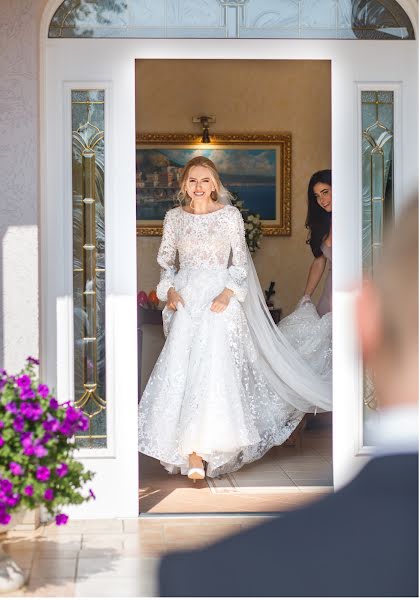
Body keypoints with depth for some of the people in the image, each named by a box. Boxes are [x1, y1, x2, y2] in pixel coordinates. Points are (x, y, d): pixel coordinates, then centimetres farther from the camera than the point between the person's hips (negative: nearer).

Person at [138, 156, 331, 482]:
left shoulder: (230, 215, 0)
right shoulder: (174, 217, 8)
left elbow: (240, 262, 1)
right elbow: (165, 260, 14)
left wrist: (228, 293, -13)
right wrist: (169, 289, -3)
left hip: (220, 299, -2)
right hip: (185, 298, 2)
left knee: (214, 366, -13)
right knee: (182, 366, -8)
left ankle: (198, 446, -5)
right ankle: (193, 450, -6)